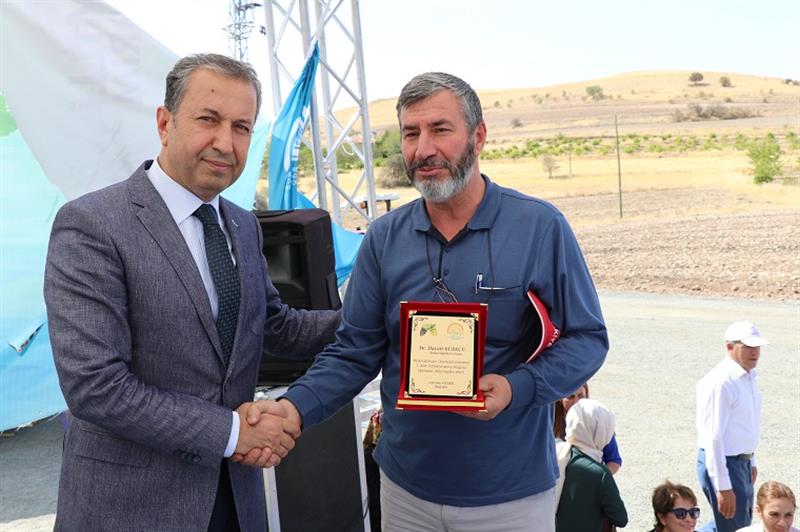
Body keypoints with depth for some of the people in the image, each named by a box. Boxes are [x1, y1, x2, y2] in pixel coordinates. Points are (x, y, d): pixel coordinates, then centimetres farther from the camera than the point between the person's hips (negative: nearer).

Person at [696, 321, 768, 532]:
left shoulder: (749, 376, 7)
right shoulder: (720, 383, -23)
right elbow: (713, 438, -24)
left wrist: (751, 462, 22)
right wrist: (723, 487, -23)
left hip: (743, 462, 9)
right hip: (723, 464, -9)